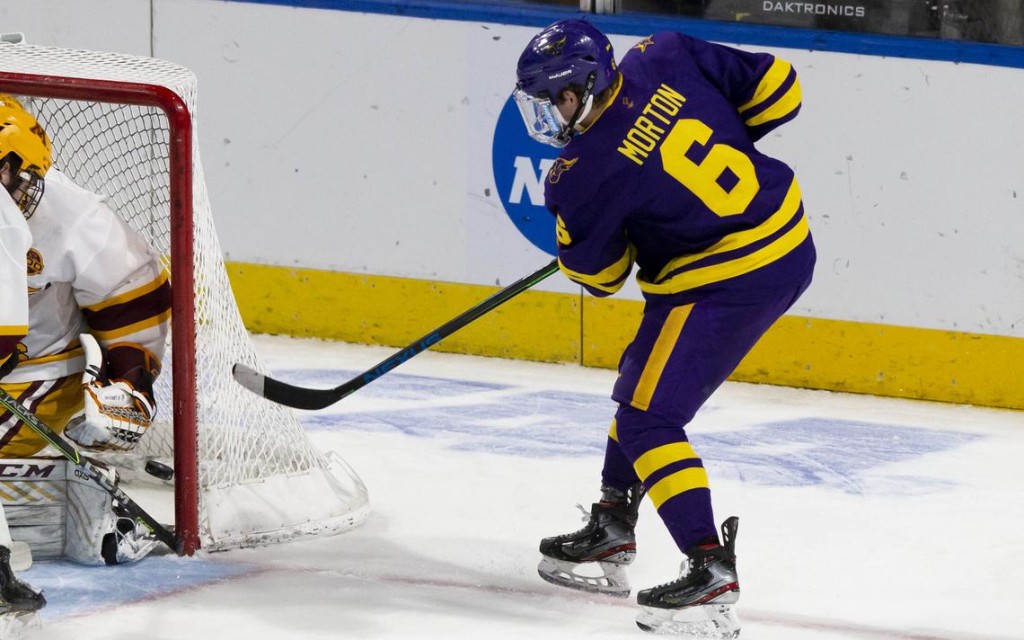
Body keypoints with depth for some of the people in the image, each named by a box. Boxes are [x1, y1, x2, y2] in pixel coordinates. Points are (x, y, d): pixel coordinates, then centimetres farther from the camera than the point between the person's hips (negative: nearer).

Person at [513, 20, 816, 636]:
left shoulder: (590, 173, -18)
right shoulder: (666, 58, -3)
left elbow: (597, 275, -2)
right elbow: (776, 87, 3)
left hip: (729, 280, -10)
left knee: (649, 419, -7)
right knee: (641, 388, 22)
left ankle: (712, 574, -15)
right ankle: (611, 535, 34)